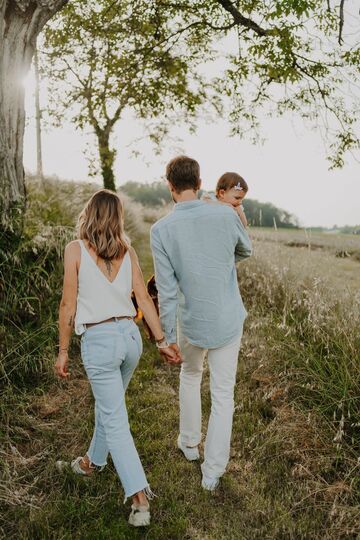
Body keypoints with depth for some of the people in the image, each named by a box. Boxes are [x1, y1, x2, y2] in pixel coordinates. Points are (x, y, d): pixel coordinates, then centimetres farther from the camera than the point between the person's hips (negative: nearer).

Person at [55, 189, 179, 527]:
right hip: (130, 335, 5)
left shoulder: (76, 250, -7)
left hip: (98, 341, -5)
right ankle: (94, 461, 49)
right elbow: (143, 299, 2)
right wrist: (162, 341, 8)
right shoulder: (127, 251, 3)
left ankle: (140, 497, 4)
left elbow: (68, 305, -6)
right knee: (107, 404, 26)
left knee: (115, 420, 4)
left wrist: (63, 351, 3)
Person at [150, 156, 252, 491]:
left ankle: (189, 443, 43)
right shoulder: (226, 215, -11)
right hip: (229, 321, 0)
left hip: (191, 323, 0)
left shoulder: (161, 230, -14)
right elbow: (245, 251, 10)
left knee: (190, 374, 28)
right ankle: (212, 471, 22)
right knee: (223, 393, 12)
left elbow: (167, 291, -13)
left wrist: (168, 336, -2)